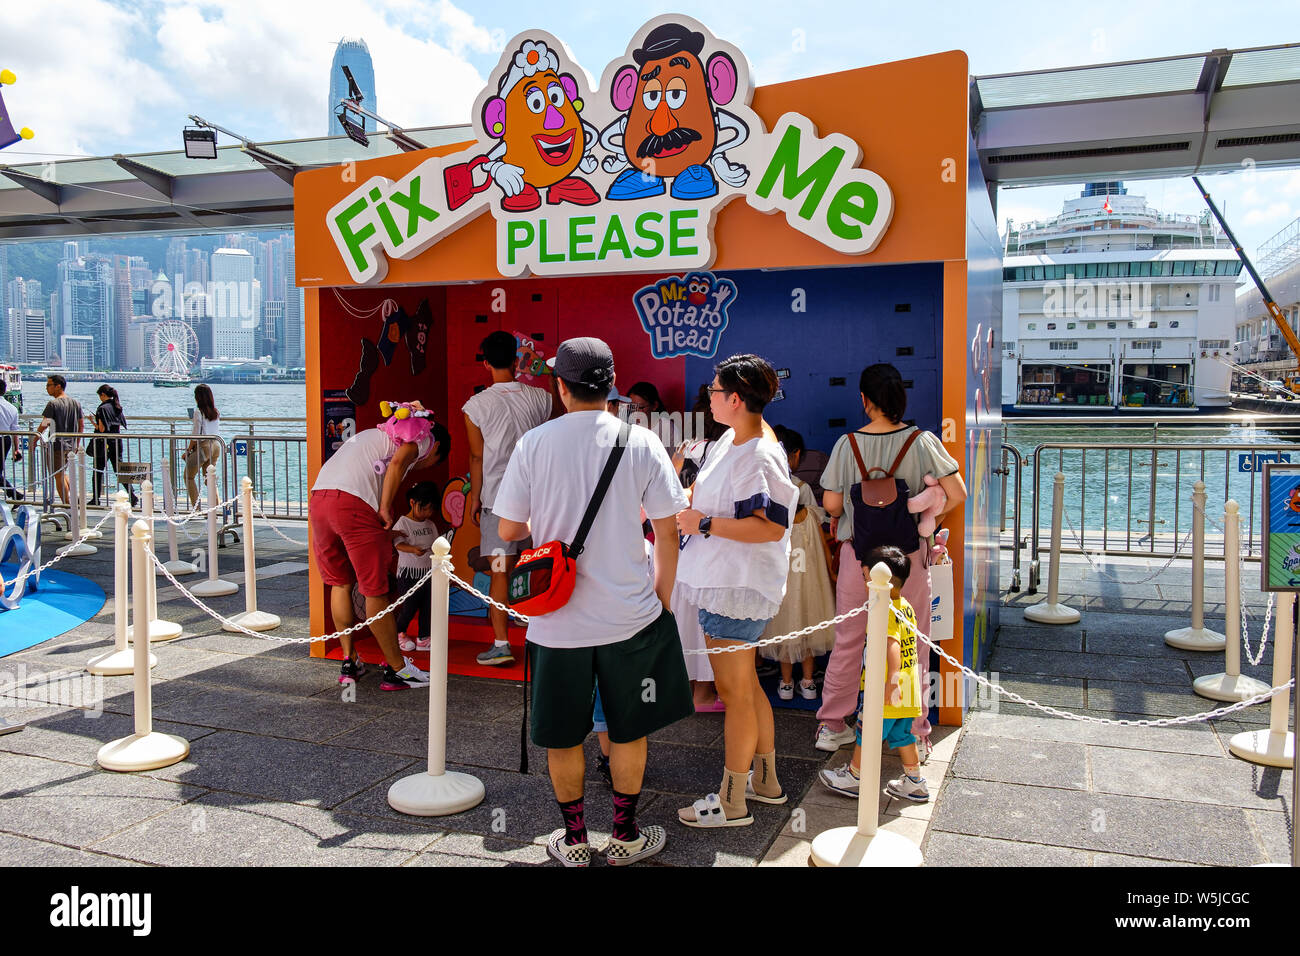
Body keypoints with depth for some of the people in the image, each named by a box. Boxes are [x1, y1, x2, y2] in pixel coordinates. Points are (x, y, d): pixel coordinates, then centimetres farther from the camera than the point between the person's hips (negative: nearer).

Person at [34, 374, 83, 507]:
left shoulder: (53, 404, -13)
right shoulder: (75, 403, 7)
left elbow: (44, 425, -14)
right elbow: (81, 425, 11)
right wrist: (77, 444, 19)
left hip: (57, 445, -7)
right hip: (71, 445, 7)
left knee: (58, 476, 2)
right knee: (63, 473, 22)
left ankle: (67, 505, 4)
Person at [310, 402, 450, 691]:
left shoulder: (380, 434, 37)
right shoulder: (423, 435, 14)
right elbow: (396, 464, -7)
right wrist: (385, 510, -6)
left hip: (317, 498, 7)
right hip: (355, 505, -7)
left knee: (340, 583, 19)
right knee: (375, 591, 1)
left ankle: (349, 663, 26)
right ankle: (397, 669, 12)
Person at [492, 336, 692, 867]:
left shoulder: (534, 444, -7)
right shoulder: (640, 442, -7)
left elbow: (508, 530, -1)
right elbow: (666, 532, -4)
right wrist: (661, 600, 8)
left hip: (557, 618, 0)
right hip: (630, 614, 0)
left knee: (562, 736, 15)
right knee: (629, 729, 16)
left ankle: (573, 841, 28)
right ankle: (625, 836, 29)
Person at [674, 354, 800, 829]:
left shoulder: (759, 457, -22)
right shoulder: (735, 437, 9)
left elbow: (771, 526, -29)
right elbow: (704, 488, 22)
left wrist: (704, 523, -23)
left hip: (738, 588, -10)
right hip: (722, 581, 10)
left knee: (734, 690, 2)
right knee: (744, 683, 20)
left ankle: (732, 801, 17)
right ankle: (765, 778, 36)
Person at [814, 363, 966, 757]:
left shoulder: (847, 443, -6)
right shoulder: (922, 441, -8)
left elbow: (831, 504, -4)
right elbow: (957, 494, -9)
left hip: (857, 551, 1)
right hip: (909, 552, -1)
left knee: (847, 640, 12)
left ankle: (831, 725, 20)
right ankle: (915, 734, 18)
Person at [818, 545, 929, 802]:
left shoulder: (885, 612, -21)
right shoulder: (906, 608, 8)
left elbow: (892, 647, -32)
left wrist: (891, 682, -35)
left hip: (886, 693, -9)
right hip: (906, 692, 9)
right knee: (902, 735, 18)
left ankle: (854, 776, 22)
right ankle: (914, 783, 25)